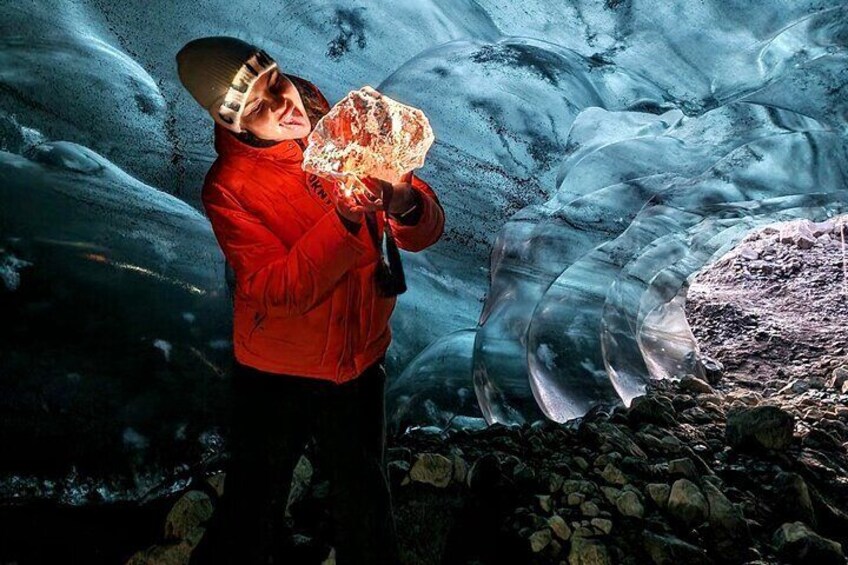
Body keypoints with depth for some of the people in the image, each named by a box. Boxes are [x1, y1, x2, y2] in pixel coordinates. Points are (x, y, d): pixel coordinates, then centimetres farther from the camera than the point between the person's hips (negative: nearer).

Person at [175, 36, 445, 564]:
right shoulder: (228, 187, -17)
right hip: (277, 376, -3)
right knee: (252, 509, 17)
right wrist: (346, 218, -38)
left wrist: (403, 204, -33)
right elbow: (280, 291, -26)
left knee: (367, 503, 24)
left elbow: (428, 228, -10)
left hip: (362, 360, 3)